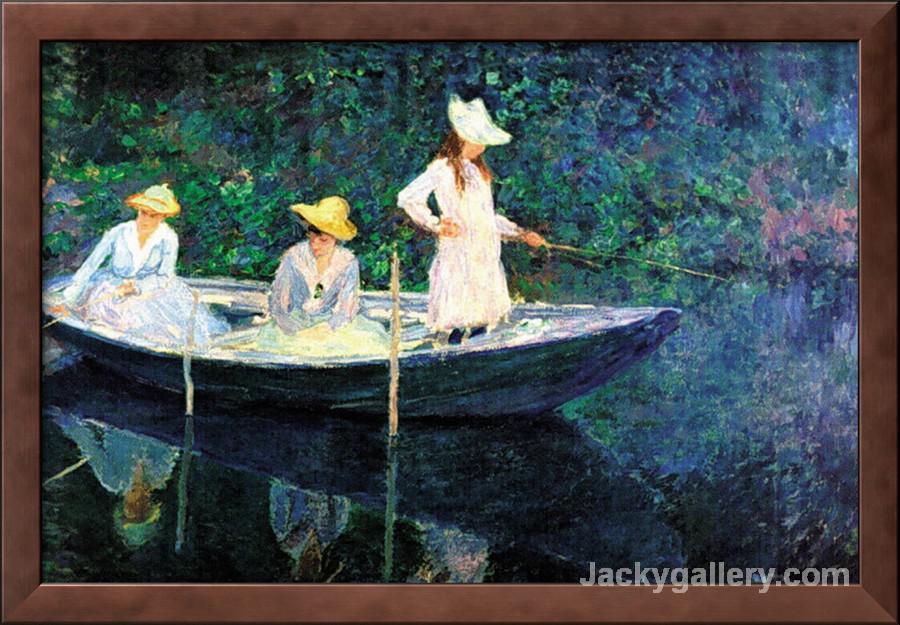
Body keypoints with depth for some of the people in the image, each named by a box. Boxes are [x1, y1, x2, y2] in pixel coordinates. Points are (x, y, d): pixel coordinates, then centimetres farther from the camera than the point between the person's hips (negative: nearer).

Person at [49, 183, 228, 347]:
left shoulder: (168, 239, -17)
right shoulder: (119, 233, -19)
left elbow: (165, 277, -11)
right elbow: (90, 265, -16)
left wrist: (136, 286, -28)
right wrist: (68, 302, -19)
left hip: (147, 286, 1)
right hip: (112, 287, -1)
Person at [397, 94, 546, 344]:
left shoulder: (478, 171, 18)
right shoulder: (443, 168, -6)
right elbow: (407, 198, -11)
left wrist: (521, 234, 16)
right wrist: (436, 225, -10)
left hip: (486, 255, 7)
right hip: (458, 254, -7)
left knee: (482, 321, 7)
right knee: (459, 321, -10)